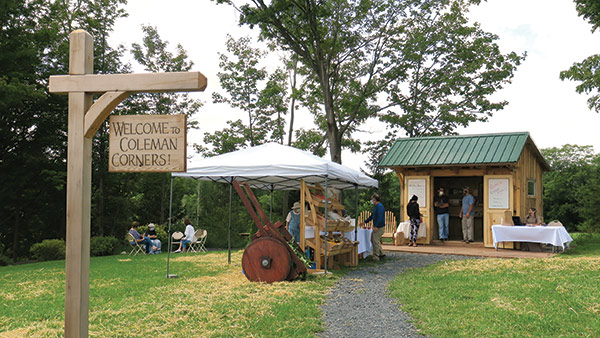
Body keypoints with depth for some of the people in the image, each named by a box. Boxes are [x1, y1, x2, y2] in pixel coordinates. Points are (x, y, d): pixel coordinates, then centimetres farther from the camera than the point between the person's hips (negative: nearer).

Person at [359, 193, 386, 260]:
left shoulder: (380, 206, -16)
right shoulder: (375, 207, 17)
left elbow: (380, 217, -25)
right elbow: (372, 216, 26)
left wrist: (376, 227, -29)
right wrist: (364, 222, 25)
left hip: (380, 227, -10)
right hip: (376, 227, 10)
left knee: (376, 241, -7)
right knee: (373, 240, 14)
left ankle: (376, 256, -2)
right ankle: (381, 254, 20)